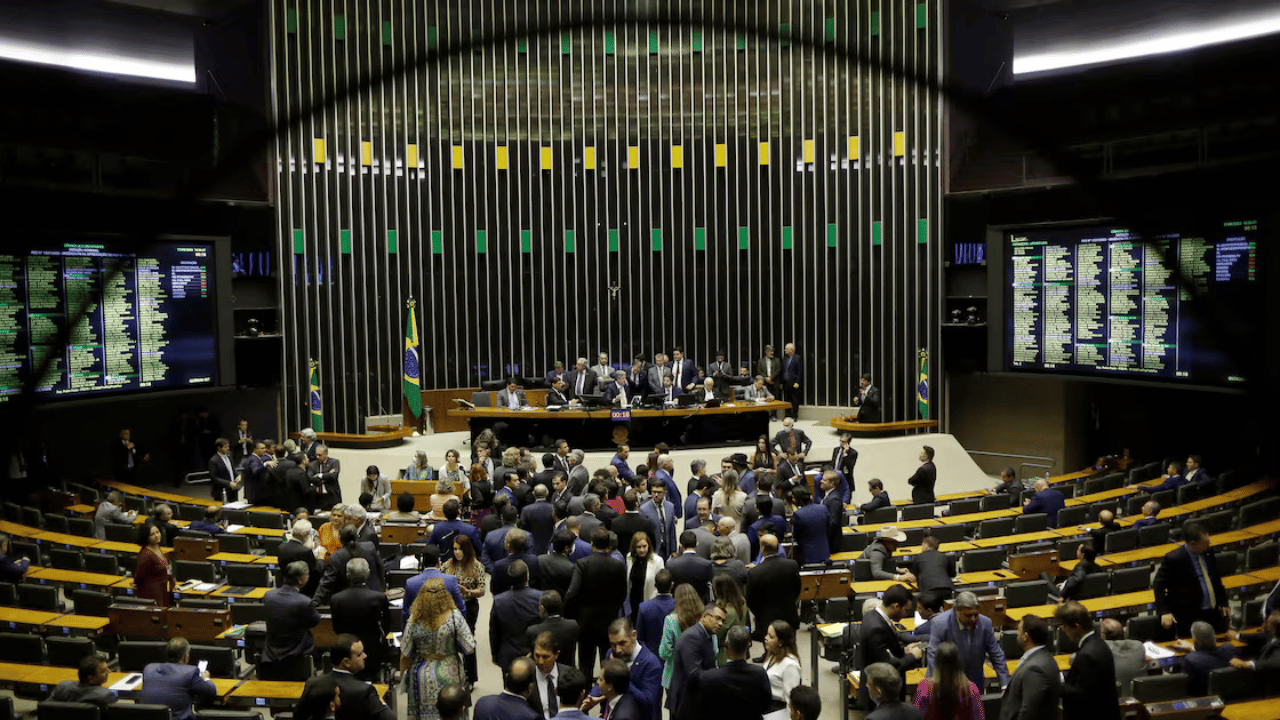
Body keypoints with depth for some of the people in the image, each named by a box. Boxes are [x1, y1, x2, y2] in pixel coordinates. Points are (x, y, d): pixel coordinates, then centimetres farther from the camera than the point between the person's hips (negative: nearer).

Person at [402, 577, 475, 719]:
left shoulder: (414, 620, -16)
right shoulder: (454, 617, -19)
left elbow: (405, 654, -6)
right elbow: (469, 649, -14)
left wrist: (403, 673, 11)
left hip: (422, 677, 1)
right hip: (448, 674, -1)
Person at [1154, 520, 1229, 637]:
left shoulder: (1208, 554, 5)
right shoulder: (1173, 559, -15)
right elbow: (1158, 586, -11)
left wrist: (1223, 603, 19)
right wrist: (1164, 611, -18)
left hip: (1214, 613, 6)